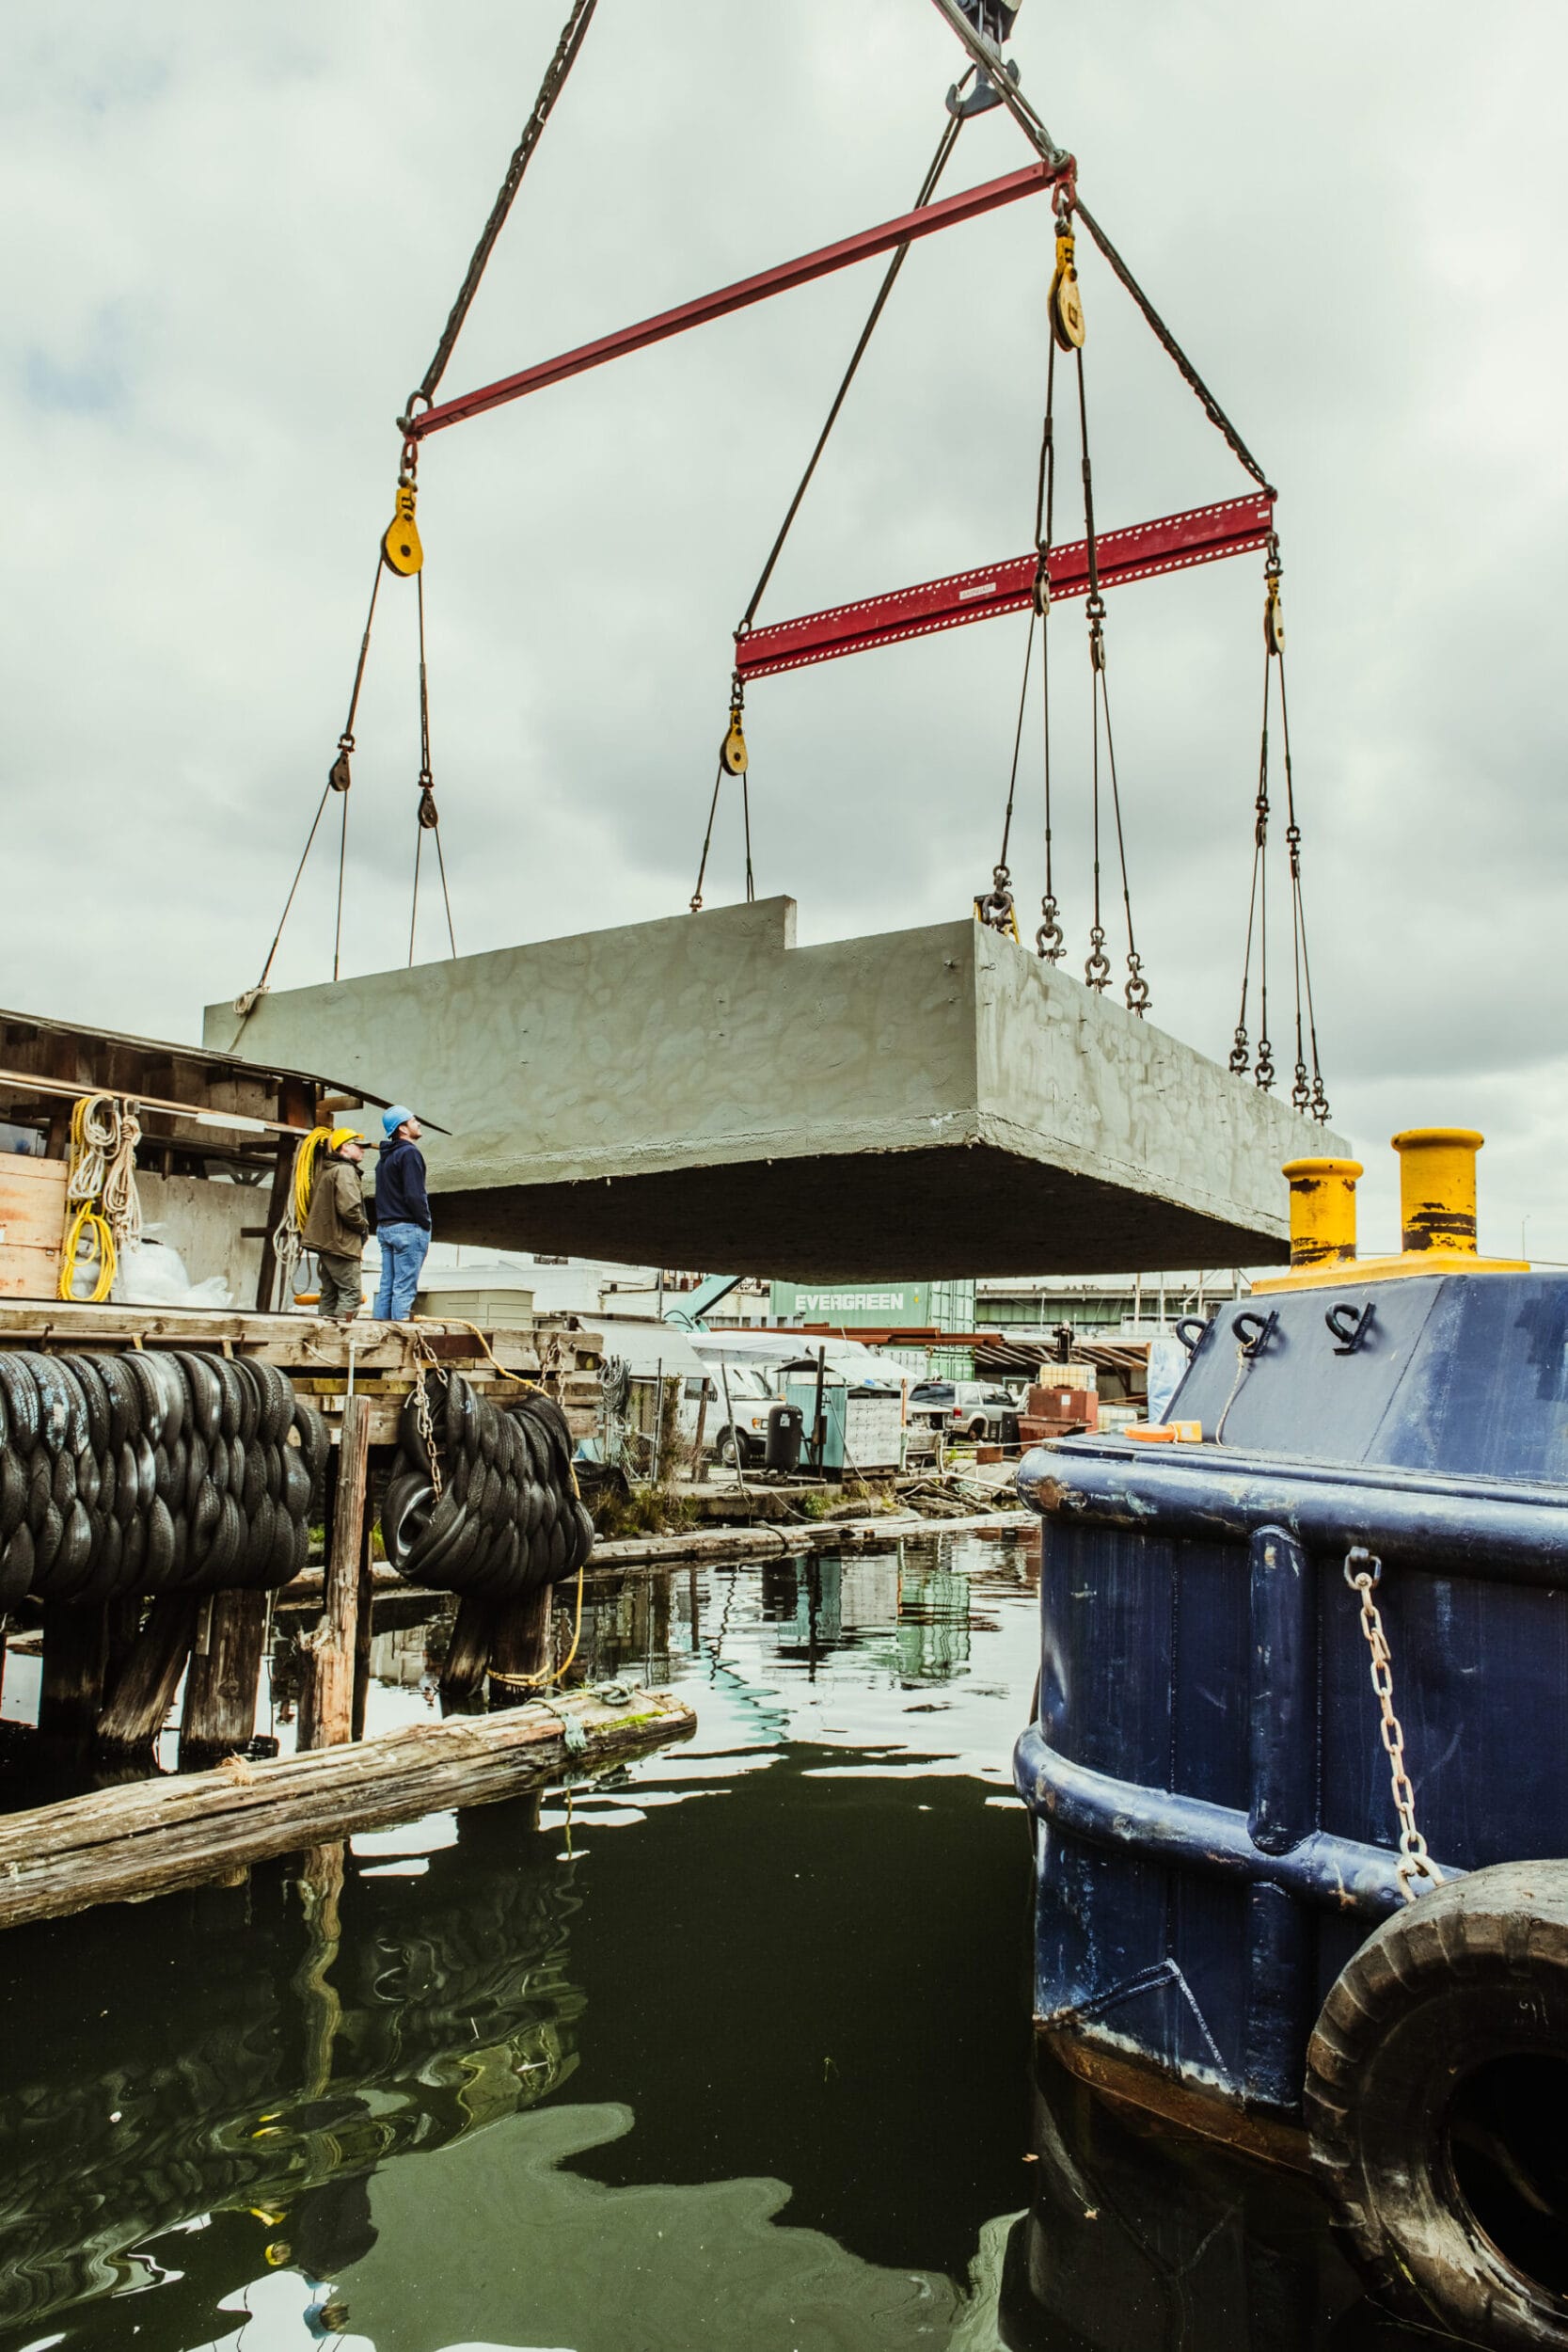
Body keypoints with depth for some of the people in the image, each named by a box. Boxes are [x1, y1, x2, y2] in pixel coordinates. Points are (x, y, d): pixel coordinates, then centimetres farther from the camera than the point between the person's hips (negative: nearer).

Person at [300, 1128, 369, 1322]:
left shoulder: (324, 1170, 19)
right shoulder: (345, 1170, -12)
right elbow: (349, 1209, -25)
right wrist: (364, 1226, -4)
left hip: (324, 1240, 10)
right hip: (342, 1244, -10)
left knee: (330, 1294, 12)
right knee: (350, 1293, -10)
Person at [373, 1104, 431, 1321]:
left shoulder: (385, 1157, 19)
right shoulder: (409, 1153, -10)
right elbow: (414, 1195, -19)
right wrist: (425, 1224, -11)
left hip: (384, 1227, 9)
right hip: (408, 1228, -9)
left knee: (385, 1287, 9)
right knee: (405, 1288, -9)